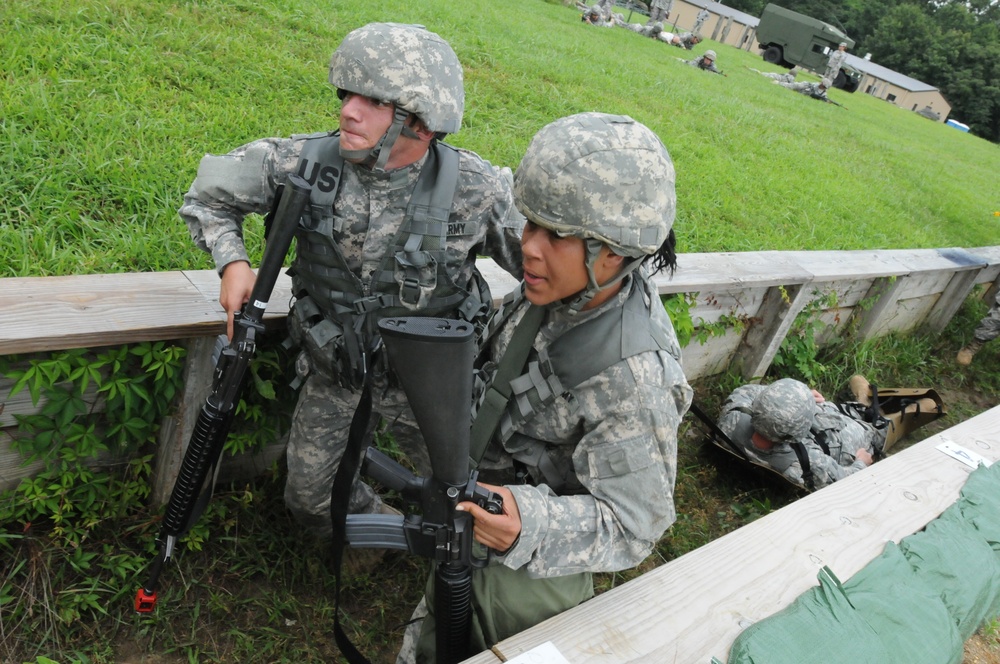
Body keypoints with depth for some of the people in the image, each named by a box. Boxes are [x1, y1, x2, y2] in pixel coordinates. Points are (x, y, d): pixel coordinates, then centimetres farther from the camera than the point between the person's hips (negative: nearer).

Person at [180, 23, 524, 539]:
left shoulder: (476, 189, -24)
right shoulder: (307, 163, -20)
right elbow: (208, 194, -4)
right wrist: (231, 259, -21)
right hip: (333, 370, 2)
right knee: (310, 499, 17)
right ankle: (367, 518, 51)